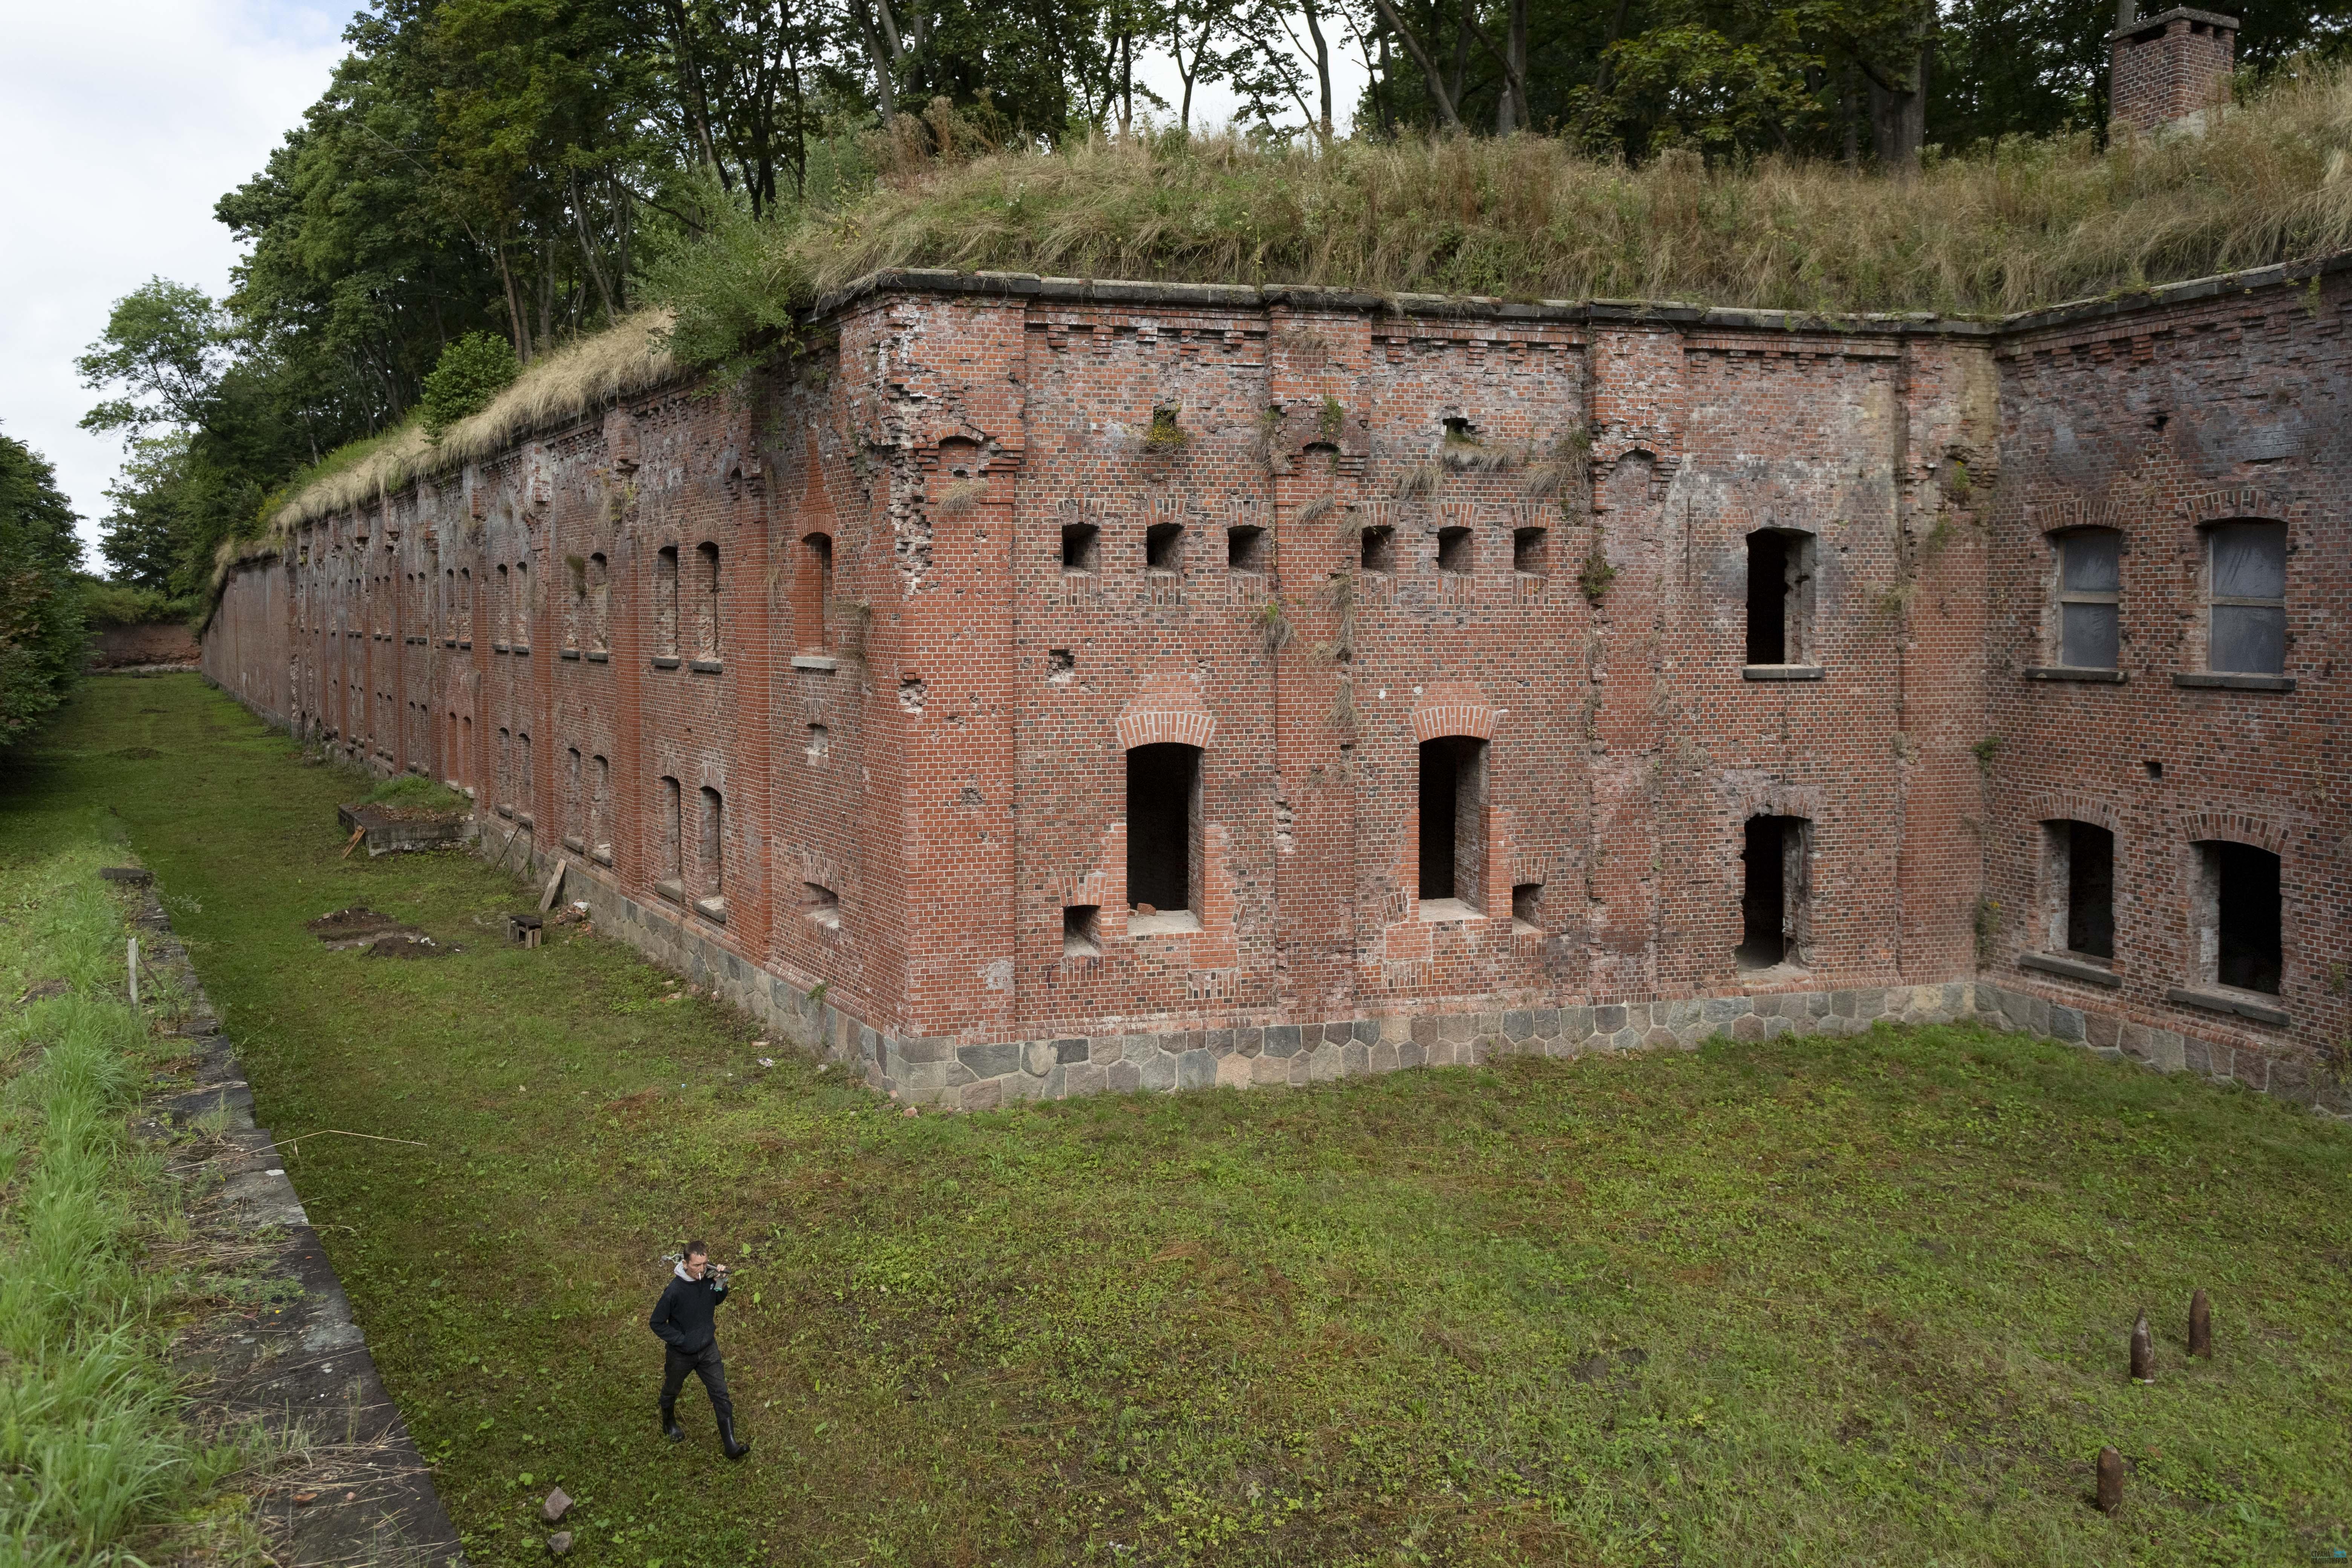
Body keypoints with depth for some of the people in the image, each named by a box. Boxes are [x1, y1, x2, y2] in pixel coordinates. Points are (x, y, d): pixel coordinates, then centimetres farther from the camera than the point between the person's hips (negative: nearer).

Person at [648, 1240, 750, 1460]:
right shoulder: (675, 1291, -31)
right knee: (671, 1392, 24)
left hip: (708, 1349, 3)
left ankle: (731, 1446, 7)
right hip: (681, 1354, -3)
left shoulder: (709, 1278, -16)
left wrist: (721, 1285, -14)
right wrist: (680, 1340, -21)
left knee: (721, 1396, 1)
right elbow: (657, 1323, -19)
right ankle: (669, 1424, 54)